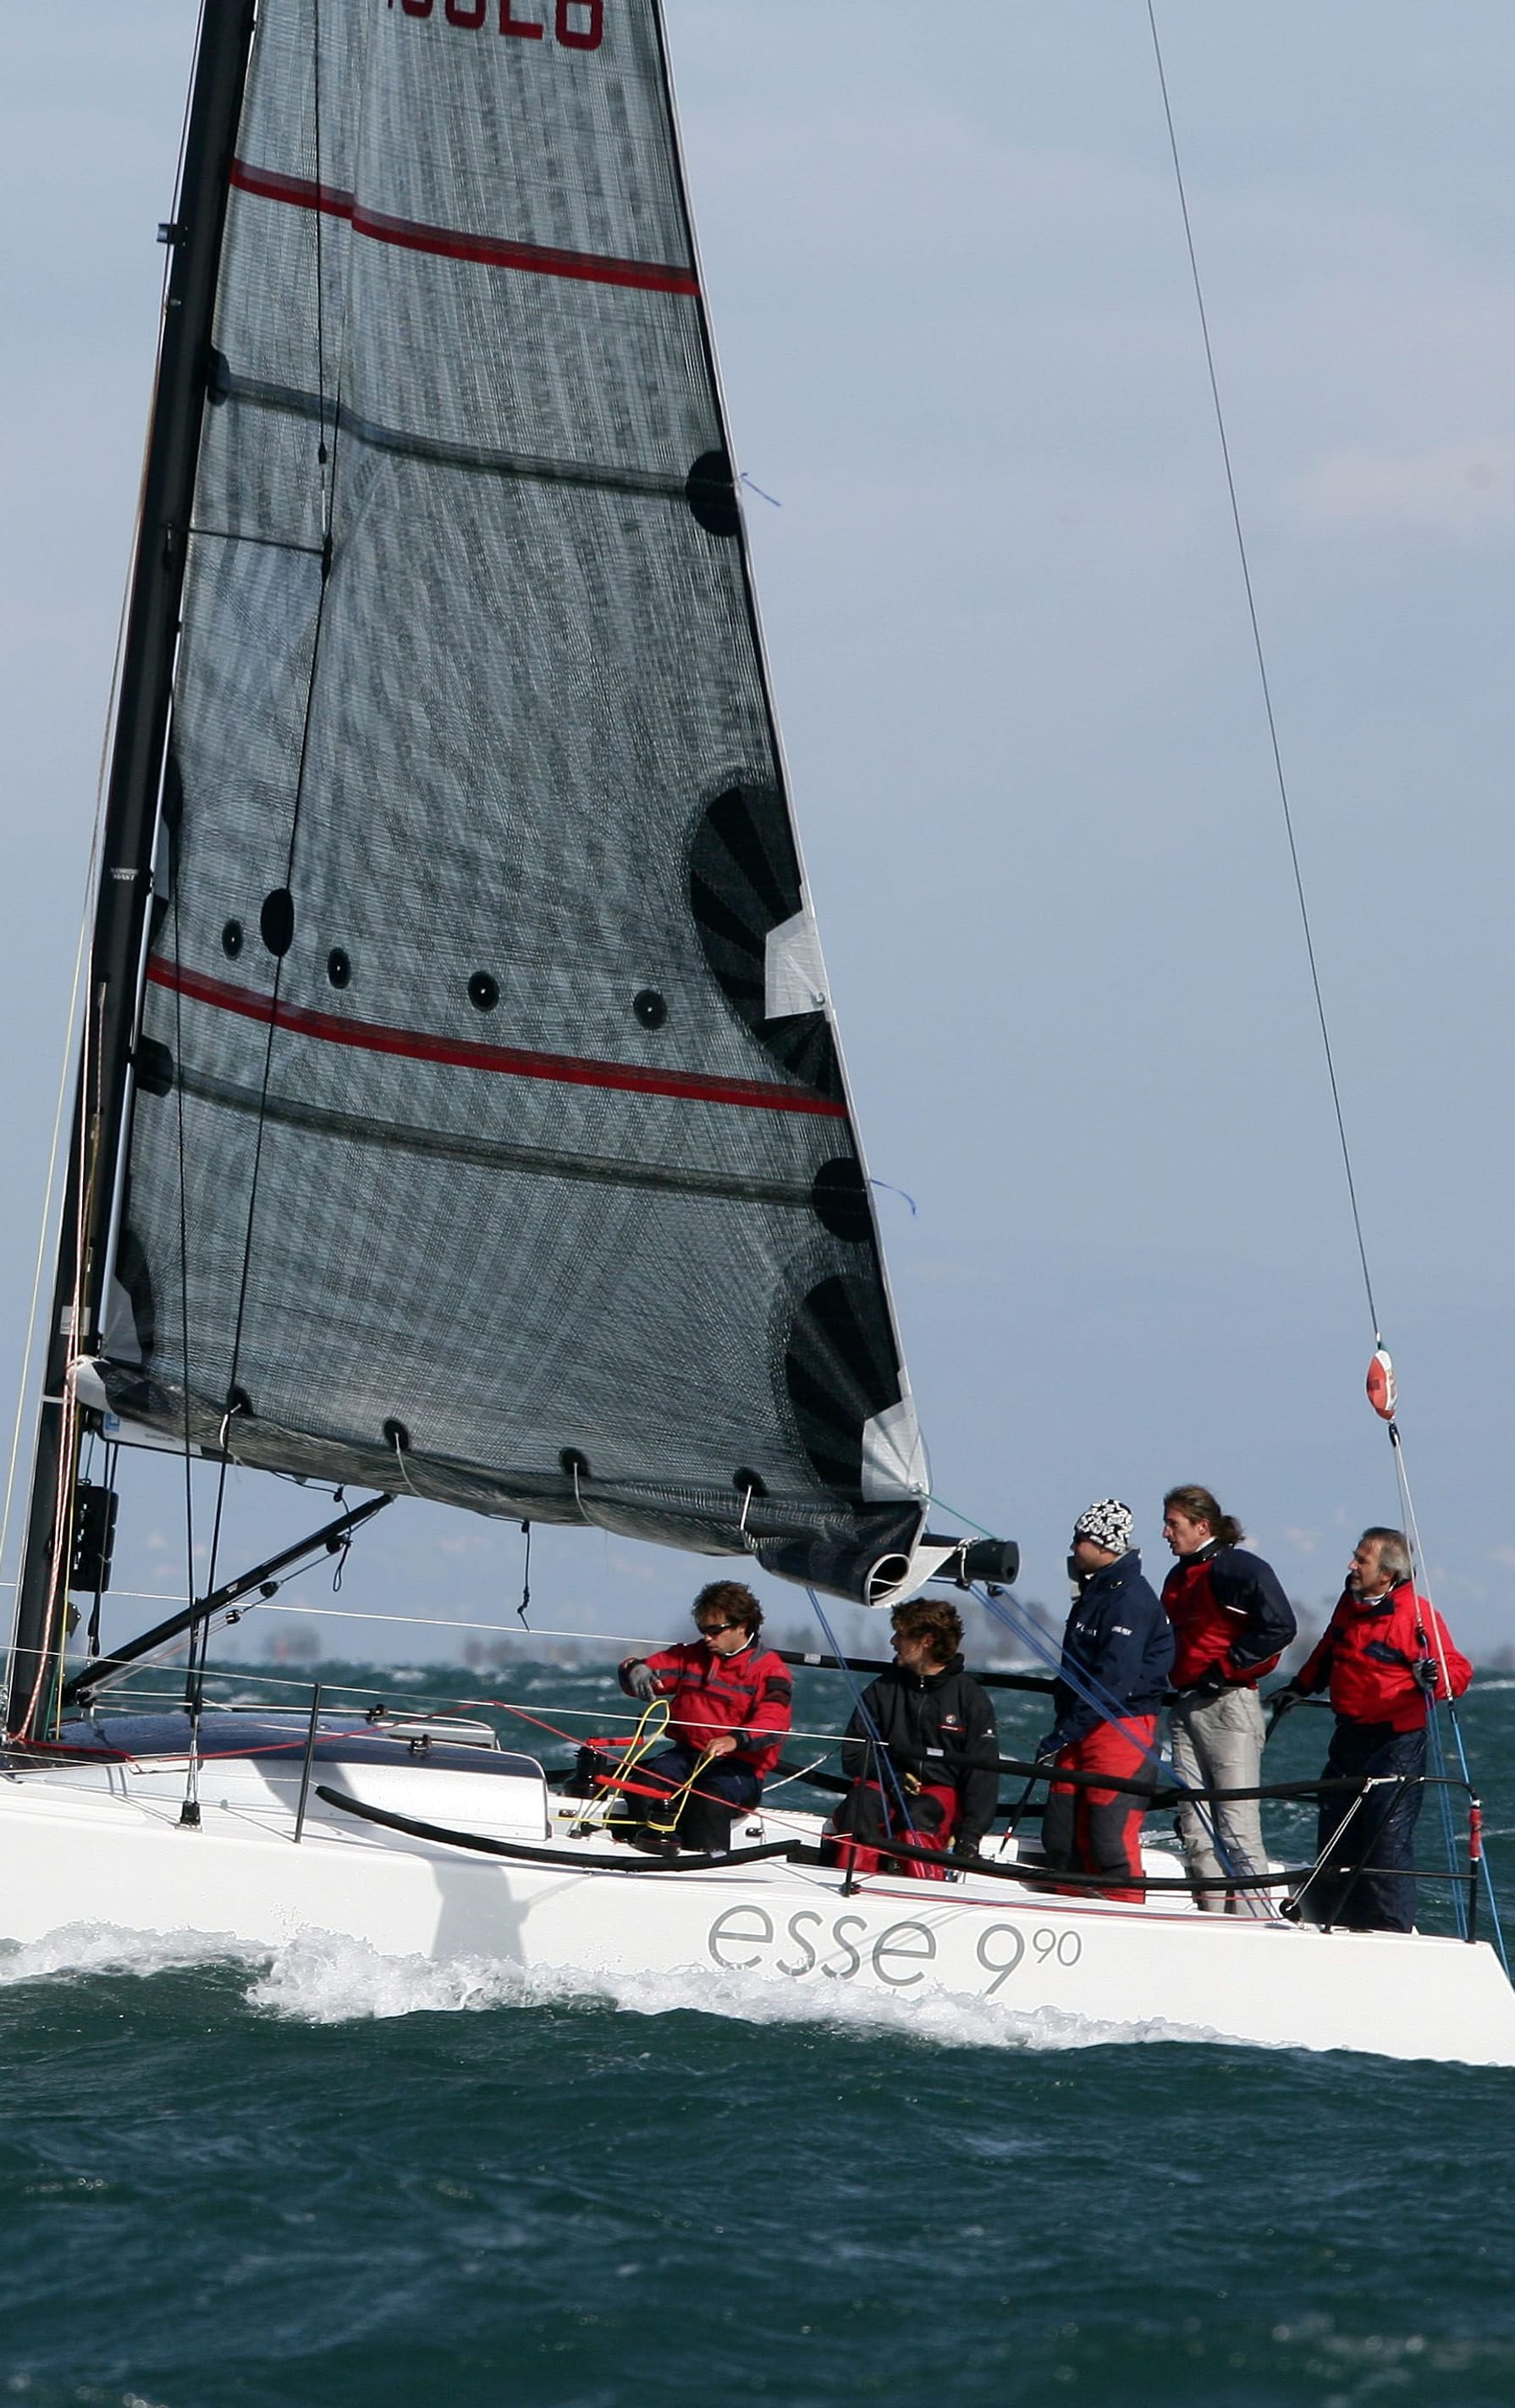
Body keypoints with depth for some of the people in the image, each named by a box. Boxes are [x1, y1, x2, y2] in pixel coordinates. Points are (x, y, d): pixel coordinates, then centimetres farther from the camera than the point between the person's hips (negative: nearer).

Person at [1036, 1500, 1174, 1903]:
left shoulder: (1130, 1597, -14)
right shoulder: (1094, 1591, 18)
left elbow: (1114, 1676, -21)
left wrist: (1067, 1729, -21)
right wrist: (1064, 1726, 19)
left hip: (1120, 1727, -10)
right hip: (1083, 1730, 10)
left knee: (1109, 1837, -12)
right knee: (1060, 1835, 8)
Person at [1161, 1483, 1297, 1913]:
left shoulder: (1240, 1569, -7)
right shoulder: (1178, 1578, 20)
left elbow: (1280, 1627, -16)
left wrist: (1226, 1667, -14)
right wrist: (1173, 1679, 15)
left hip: (1228, 1704, -9)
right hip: (1186, 1708, 9)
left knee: (1237, 1826, -11)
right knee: (1195, 1830, 4)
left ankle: (1252, 1922, -11)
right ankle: (1212, 1919, 5)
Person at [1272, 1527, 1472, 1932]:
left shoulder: (1416, 1614, -14)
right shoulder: (1350, 1603, 9)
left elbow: (1457, 1670, -15)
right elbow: (1327, 1654, 27)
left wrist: (1435, 1678, -35)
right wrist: (1299, 1687, 25)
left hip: (1396, 1744, -8)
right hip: (1349, 1739, 8)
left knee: (1389, 1840, -10)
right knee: (1334, 1839, 12)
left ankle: (1392, 1929, -4)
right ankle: (1332, 1927, 22)